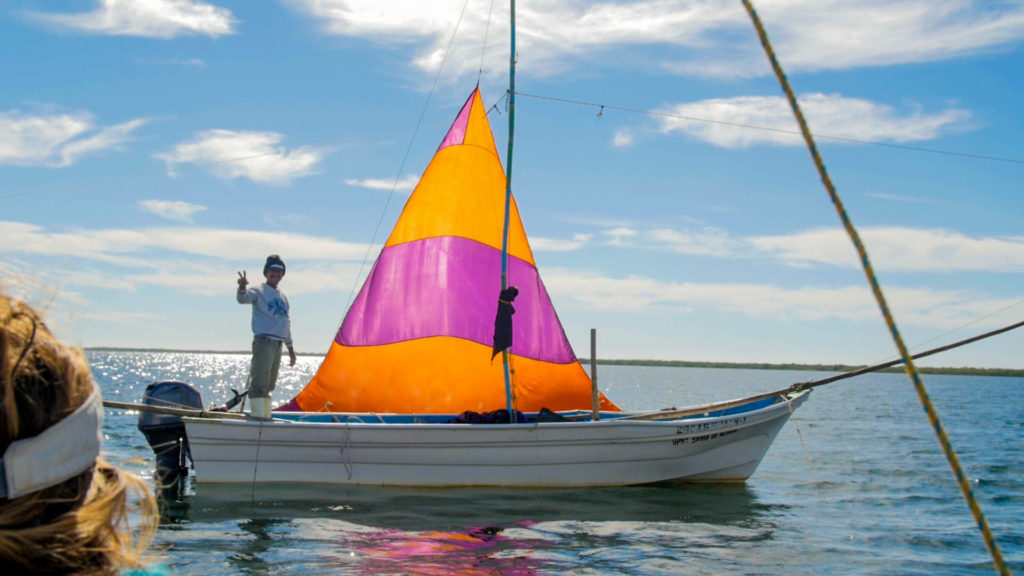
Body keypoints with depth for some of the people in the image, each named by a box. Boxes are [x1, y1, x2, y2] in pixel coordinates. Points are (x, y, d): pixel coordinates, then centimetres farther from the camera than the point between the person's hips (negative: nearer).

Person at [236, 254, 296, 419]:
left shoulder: (283, 297, 21)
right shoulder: (259, 291, 0)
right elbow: (243, 299, -21)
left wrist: (290, 349, 25)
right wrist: (242, 287, -44)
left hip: (278, 344, 7)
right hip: (263, 341, -7)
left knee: (269, 384, 12)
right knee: (259, 382, -14)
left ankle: (266, 416, 17)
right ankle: (257, 416, -16)